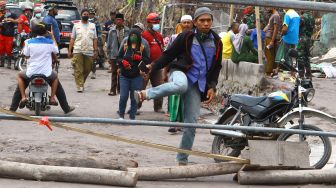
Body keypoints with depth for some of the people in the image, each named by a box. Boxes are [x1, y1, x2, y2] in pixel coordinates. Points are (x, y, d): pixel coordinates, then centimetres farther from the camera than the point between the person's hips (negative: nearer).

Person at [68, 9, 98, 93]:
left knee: (87, 70, 5)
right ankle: (79, 86, -6)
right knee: (78, 70, -8)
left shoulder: (92, 26, 13)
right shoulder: (76, 26, 9)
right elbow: (72, 39, 7)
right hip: (78, 51, -2)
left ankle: (81, 82, 25)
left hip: (89, 52, 2)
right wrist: (69, 50, 1)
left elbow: (95, 39, 10)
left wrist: (95, 51, 1)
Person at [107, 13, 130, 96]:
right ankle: (113, 90, 0)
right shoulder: (112, 31, 0)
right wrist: (109, 55, 3)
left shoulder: (127, 31, 0)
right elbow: (109, 43, 5)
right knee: (114, 73, -1)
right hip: (114, 55, -1)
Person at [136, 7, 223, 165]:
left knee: (191, 122, 0)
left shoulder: (216, 42, 9)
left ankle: (182, 159, 12)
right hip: (182, 73, -4)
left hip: (198, 85, 4)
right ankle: (146, 95, -32)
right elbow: (169, 55, 2)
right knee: (180, 85, -44)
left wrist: (212, 87, 6)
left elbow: (216, 67, 17)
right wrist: (152, 67, -9)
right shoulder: (186, 37, -2)